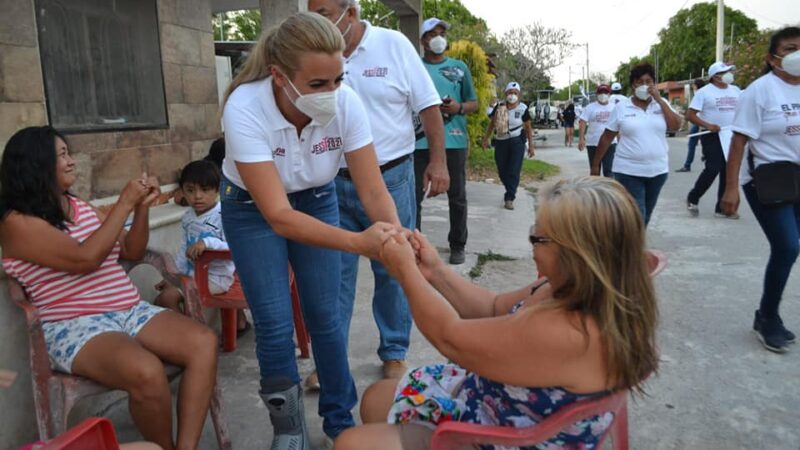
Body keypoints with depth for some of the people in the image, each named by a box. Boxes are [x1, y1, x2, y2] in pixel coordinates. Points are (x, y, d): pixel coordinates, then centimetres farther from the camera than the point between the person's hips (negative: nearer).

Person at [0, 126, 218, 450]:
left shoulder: (81, 207, 16)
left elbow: (132, 252, 19)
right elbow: (84, 259, -20)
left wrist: (142, 206, 4)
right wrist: (124, 203, -13)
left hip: (130, 312, 7)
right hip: (74, 329, -7)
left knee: (204, 343, -20)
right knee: (146, 371, -36)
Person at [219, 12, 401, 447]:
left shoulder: (346, 103, -27)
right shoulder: (245, 109, -35)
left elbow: (372, 189, -23)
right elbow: (278, 216, -38)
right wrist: (358, 242, -50)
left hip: (316, 200, 2)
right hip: (252, 206, -2)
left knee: (325, 315, 3)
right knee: (275, 325, -5)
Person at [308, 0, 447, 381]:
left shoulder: (394, 45, -4)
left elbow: (428, 106, -2)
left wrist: (438, 161, -7)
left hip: (391, 179, -1)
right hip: (334, 182, 2)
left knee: (393, 271, 9)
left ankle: (394, 353, 26)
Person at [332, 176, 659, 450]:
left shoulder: (567, 334, -37)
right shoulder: (573, 290, -8)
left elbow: (451, 337, -27)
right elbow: (495, 310, 6)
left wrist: (406, 270, -15)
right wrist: (435, 271, -4)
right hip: (485, 396, 9)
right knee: (376, 399, 18)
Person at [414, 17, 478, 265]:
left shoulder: (459, 67, 11)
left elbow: (474, 103, 12)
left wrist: (458, 107, -9)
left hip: (454, 140, 1)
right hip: (420, 140, -1)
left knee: (457, 196, 6)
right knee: (414, 195, 0)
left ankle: (457, 245, 18)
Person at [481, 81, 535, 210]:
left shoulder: (522, 108, -5)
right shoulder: (499, 107, -1)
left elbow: (528, 127, 2)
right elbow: (492, 124, 10)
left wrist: (531, 145, 0)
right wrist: (486, 139, 8)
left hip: (517, 142, -3)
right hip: (501, 142, 3)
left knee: (514, 171, -8)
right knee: (502, 172, 8)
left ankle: (509, 198, -4)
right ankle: (511, 191, 31)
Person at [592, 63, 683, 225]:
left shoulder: (662, 104, 5)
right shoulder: (621, 107, -2)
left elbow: (676, 126, -9)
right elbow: (606, 138, 2)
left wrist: (659, 99, -10)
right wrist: (595, 164, 3)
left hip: (657, 170, 3)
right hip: (628, 171, -3)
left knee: (645, 216, 16)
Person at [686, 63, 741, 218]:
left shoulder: (736, 90, 11)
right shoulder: (704, 92, -6)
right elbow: (690, 115, -11)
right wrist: (708, 126, -22)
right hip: (712, 136, -6)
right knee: (713, 169, -15)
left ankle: (722, 208, 13)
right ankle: (692, 199, 6)